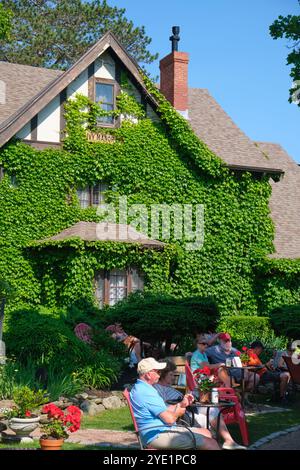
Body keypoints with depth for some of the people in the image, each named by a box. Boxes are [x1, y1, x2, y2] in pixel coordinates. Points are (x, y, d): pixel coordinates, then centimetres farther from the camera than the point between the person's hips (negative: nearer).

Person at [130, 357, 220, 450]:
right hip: (158, 435, -11)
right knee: (211, 443, -13)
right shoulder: (146, 392, -19)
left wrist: (181, 404, 9)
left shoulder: (140, 388, 16)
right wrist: (177, 413, 1)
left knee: (206, 433, 11)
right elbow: (169, 419, -20)